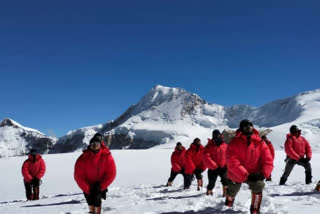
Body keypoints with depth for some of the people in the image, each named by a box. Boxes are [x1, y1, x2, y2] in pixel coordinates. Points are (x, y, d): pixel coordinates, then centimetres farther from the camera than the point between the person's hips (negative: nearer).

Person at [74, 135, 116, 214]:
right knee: (90, 200, 3)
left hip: (100, 185, -1)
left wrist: (100, 187, -19)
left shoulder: (107, 156, -18)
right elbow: (78, 175, -15)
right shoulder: (83, 158, -18)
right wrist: (87, 189, -20)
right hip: (88, 185, 1)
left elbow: (111, 174, -16)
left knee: (96, 199, -18)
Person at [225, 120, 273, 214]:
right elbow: (232, 162, -28)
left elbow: (268, 159, -10)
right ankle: (228, 203, 59)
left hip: (254, 174, 1)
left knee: (258, 185, -27)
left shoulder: (259, 142, -10)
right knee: (232, 191, 20)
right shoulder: (235, 142, -19)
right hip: (236, 175, 0)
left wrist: (263, 173, -26)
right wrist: (246, 175, -35)